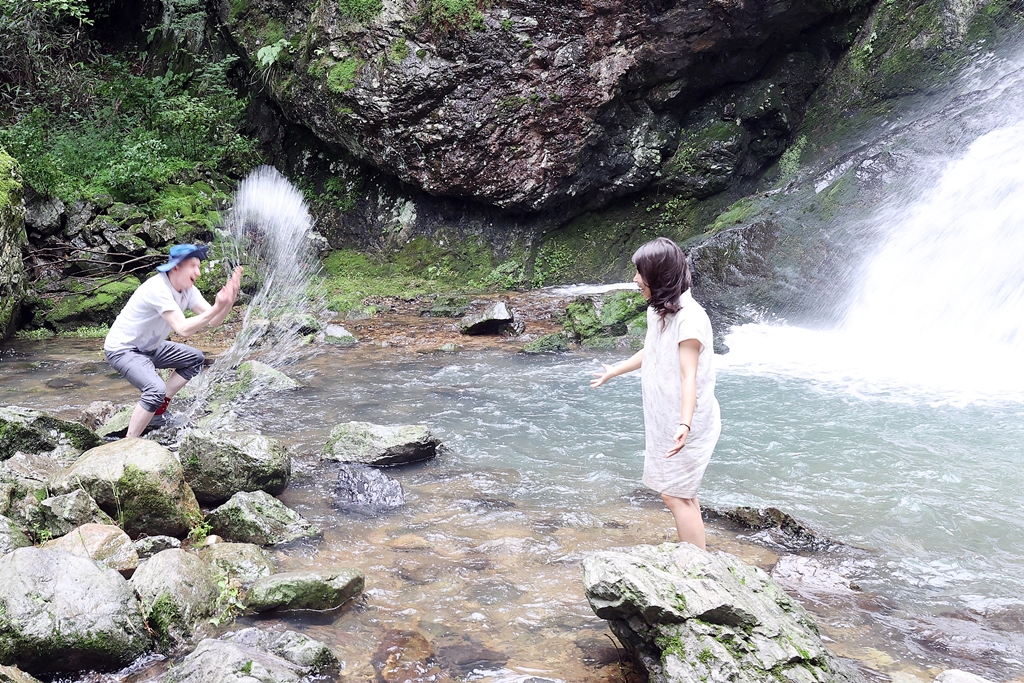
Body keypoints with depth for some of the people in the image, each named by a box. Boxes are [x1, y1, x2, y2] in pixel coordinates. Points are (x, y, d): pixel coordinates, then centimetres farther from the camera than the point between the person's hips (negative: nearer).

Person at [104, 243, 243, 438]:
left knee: (195, 359, 11)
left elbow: (213, 321, -10)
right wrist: (217, 308, -42)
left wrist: (229, 300, -26)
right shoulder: (158, 288, -28)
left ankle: (158, 410, 13)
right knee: (156, 389, -29)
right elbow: (183, 329, -37)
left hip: (149, 347, 9)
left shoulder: (187, 290, -3)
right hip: (122, 349, -9)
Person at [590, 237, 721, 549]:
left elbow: (689, 376, -28)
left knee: (675, 495, -5)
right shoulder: (658, 311, 7)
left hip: (684, 423, -9)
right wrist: (613, 371, 35)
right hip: (664, 419, 9)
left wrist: (685, 424, -39)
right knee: (680, 493, 14)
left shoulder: (688, 317, -22)